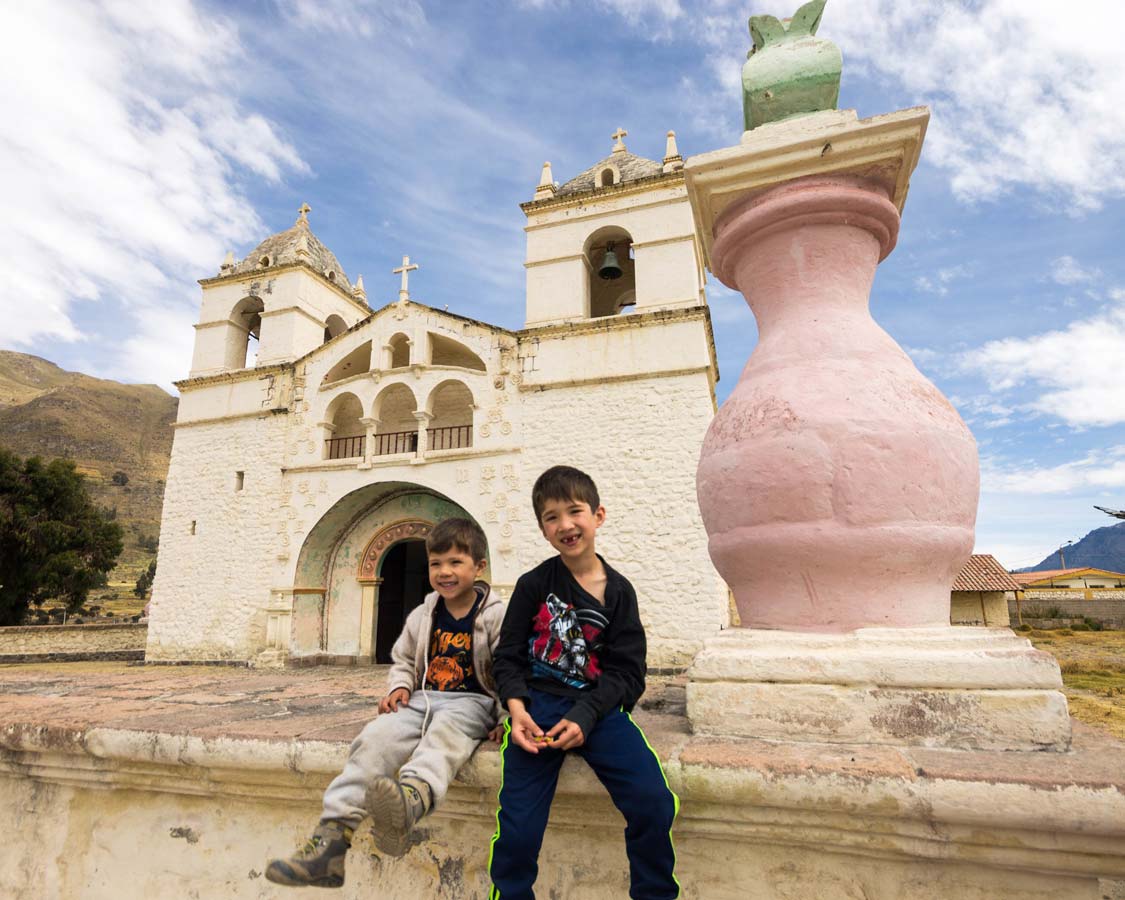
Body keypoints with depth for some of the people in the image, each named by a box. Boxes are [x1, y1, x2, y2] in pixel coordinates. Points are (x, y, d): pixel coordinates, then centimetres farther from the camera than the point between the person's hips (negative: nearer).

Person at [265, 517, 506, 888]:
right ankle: (332, 836, -26)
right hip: (423, 700, 5)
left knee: (445, 729, -39)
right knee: (375, 737, -22)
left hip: (472, 703, -4)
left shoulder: (495, 616, -5)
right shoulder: (423, 616, 10)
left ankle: (410, 798, -67)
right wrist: (399, 687, 3)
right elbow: (403, 660, 23)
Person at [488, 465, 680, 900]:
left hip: (598, 707, 1)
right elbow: (508, 656, 5)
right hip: (536, 705, 0)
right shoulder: (534, 584, 2)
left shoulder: (618, 592, 3)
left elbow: (625, 670, 0)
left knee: (655, 805, -17)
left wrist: (584, 717, -14)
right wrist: (516, 708, -13)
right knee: (518, 830, -14)